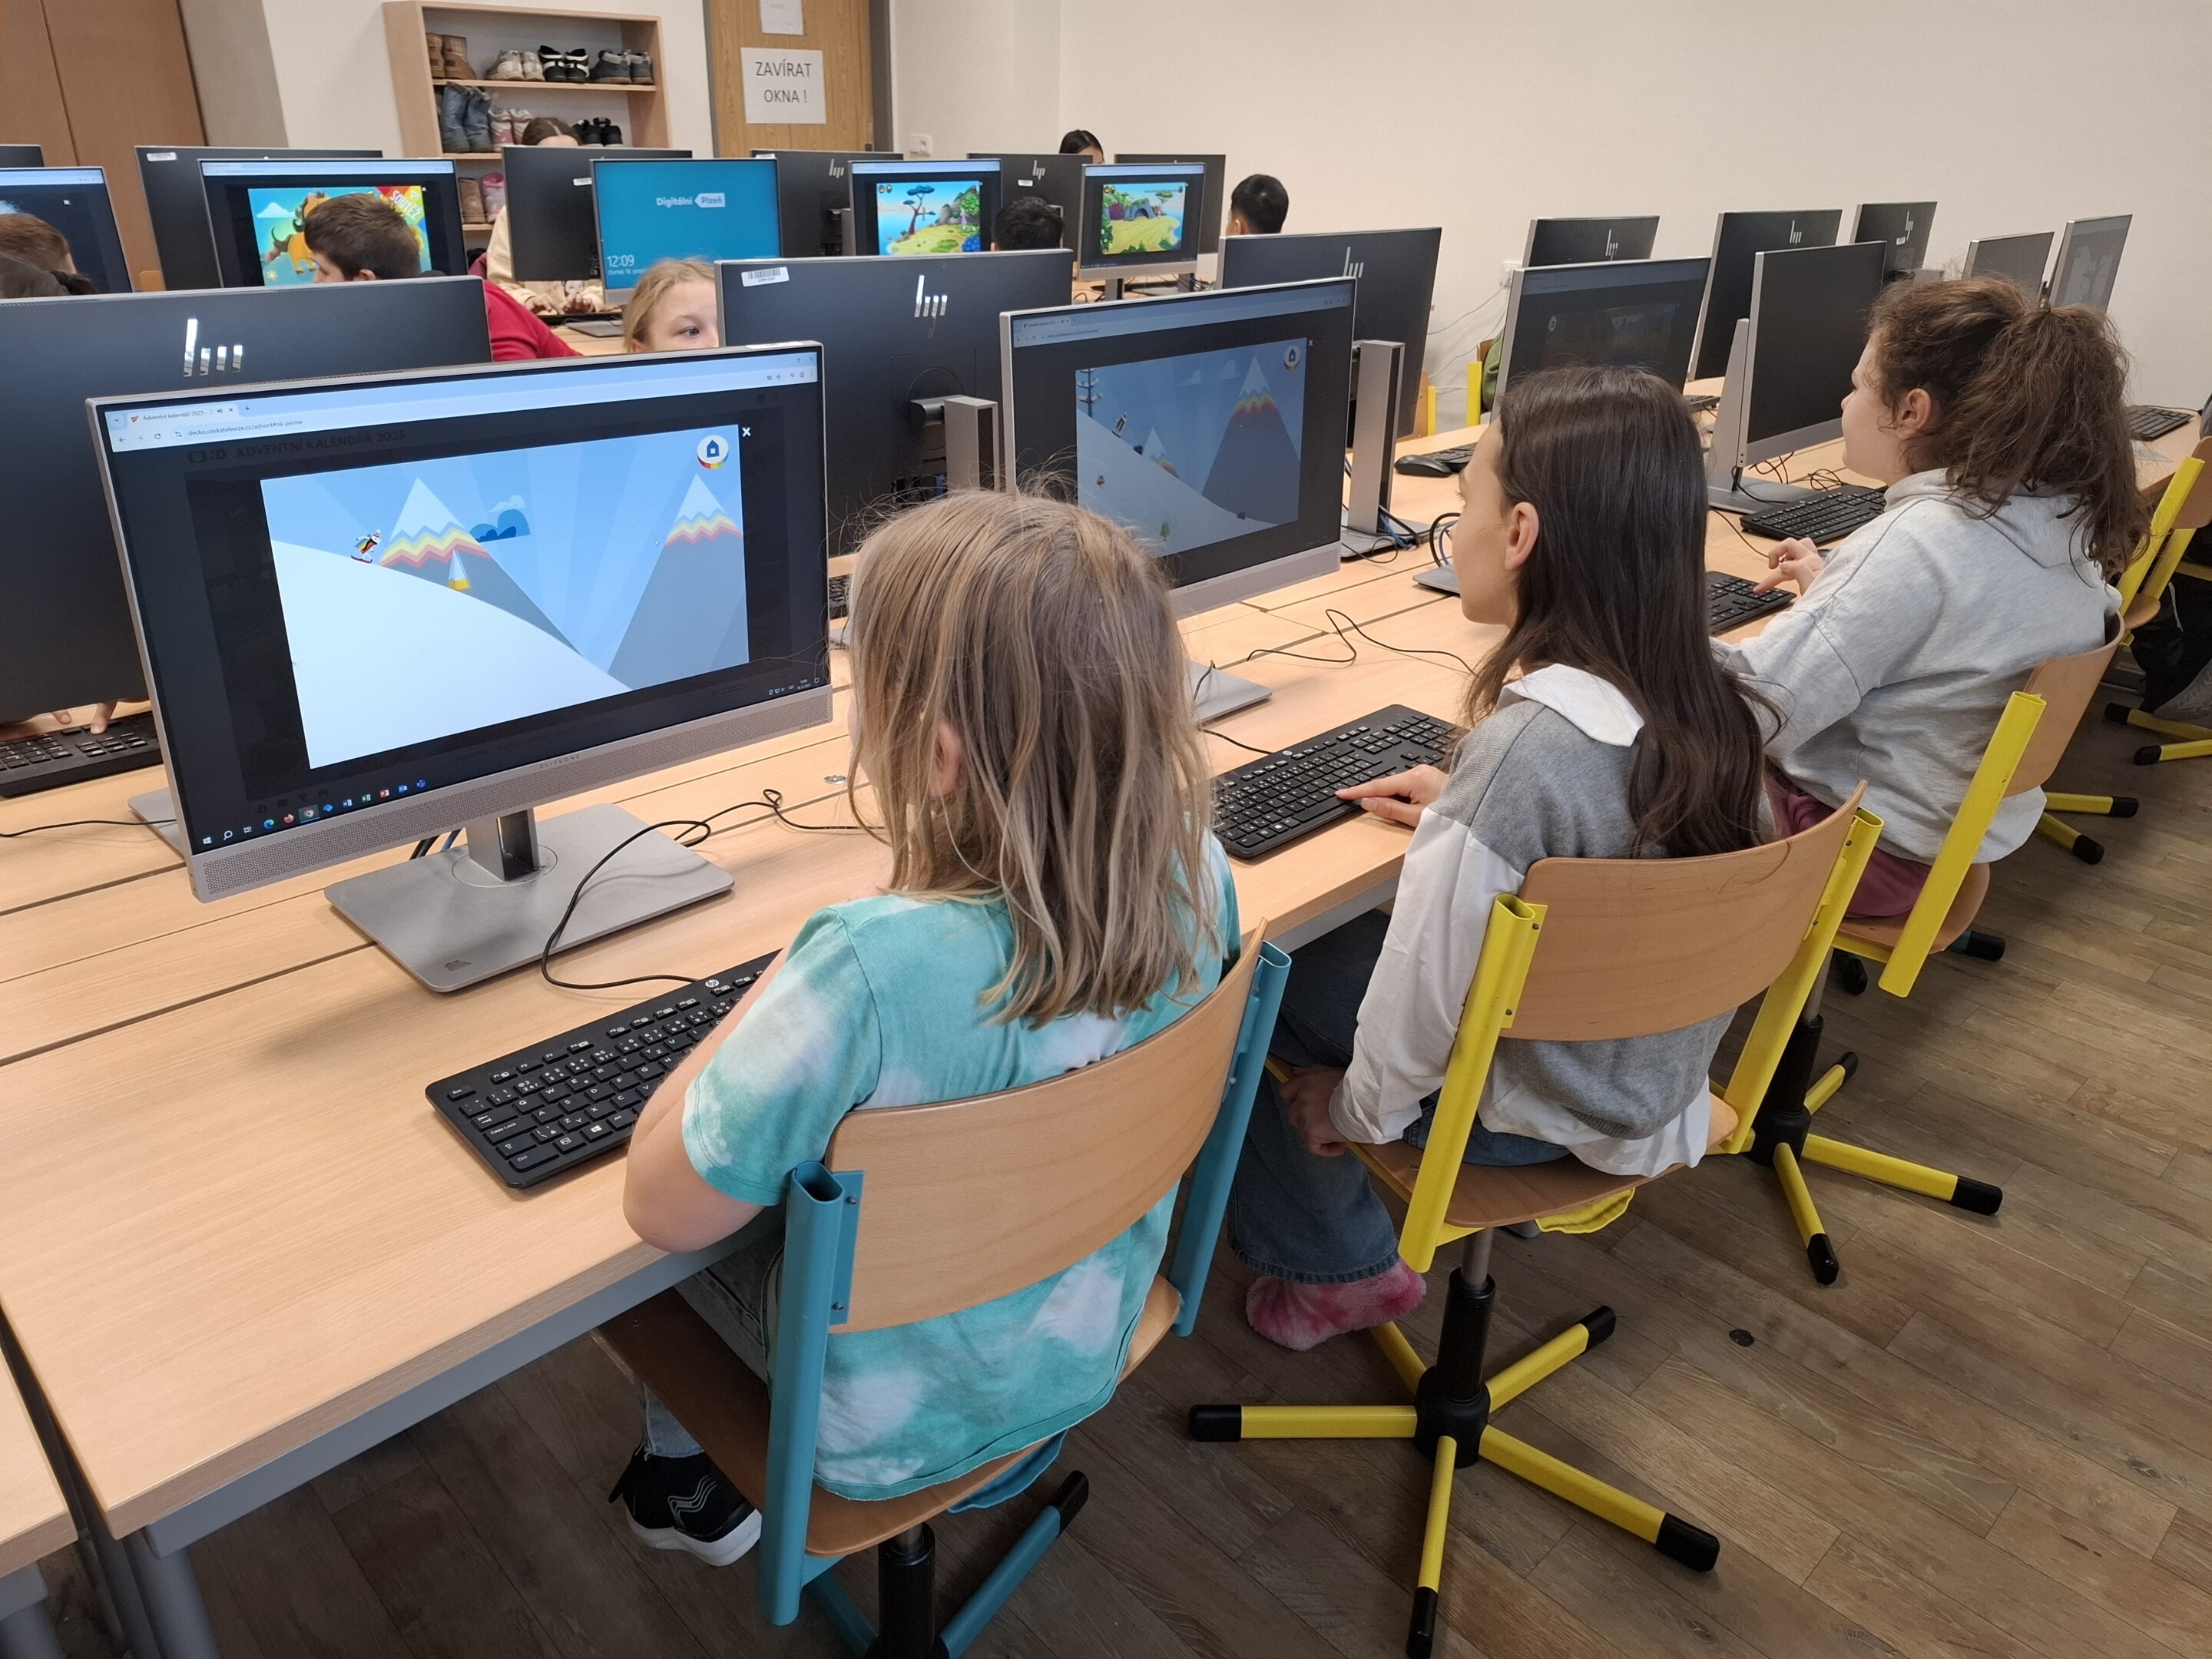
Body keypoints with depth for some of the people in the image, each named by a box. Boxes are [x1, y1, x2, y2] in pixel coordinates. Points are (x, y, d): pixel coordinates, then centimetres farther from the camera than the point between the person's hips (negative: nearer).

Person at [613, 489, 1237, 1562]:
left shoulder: (873, 969, -40)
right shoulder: (1194, 877, -22)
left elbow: (660, 1208, -25)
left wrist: (775, 992, -15)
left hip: (887, 1434, -5)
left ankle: (687, 1483, 41)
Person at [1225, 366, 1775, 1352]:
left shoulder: (1524, 748, -33)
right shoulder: (1714, 701, -10)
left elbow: (1426, 996, -26)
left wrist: (1354, 1110, -8)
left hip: (1533, 1114, -7)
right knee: (1337, 936, 21)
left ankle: (1340, 1266, 21)